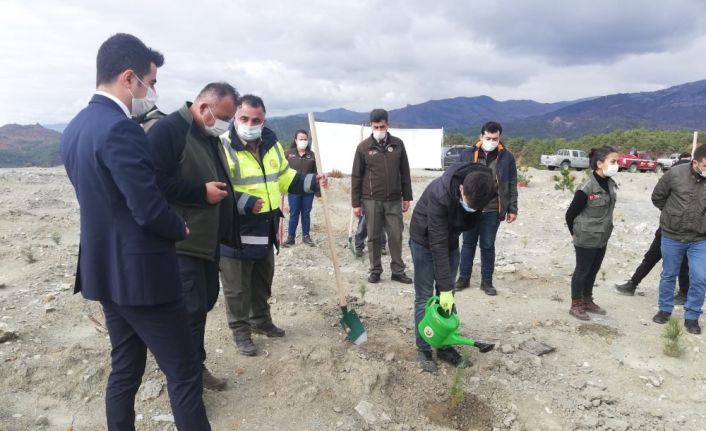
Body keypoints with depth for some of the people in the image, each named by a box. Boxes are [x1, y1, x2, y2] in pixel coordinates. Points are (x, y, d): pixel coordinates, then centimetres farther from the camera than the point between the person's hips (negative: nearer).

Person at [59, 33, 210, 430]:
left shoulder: (75, 129, 9)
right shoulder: (120, 129, -21)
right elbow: (151, 210, -25)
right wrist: (181, 229, -4)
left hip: (105, 269, 10)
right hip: (141, 274, -9)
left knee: (125, 368, 20)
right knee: (184, 373, 2)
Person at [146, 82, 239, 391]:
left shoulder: (211, 137, 14)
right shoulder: (167, 130, -15)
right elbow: (155, 181, -24)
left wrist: (223, 193, 10)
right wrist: (202, 192, -22)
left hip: (209, 239, 9)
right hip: (182, 241, -9)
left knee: (203, 304, 16)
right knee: (191, 310, -5)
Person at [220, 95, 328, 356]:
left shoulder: (272, 145, 7)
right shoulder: (224, 147, -17)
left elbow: (286, 178, 17)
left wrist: (312, 182, 4)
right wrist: (245, 203, -30)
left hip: (265, 230, 7)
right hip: (236, 233, -7)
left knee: (263, 283, 22)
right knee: (237, 288, 7)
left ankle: (261, 321, 41)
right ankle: (241, 332, 23)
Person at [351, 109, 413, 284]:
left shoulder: (397, 144, 4)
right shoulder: (364, 147, -2)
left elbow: (405, 172, 9)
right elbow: (356, 176, 0)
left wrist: (406, 197, 6)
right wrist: (356, 203, -3)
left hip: (394, 200, 2)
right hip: (371, 200, -1)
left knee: (396, 236, 4)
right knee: (374, 237, 6)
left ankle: (398, 271, 15)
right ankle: (375, 271, 18)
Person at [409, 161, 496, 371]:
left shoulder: (483, 188, -21)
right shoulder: (440, 195, -38)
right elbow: (438, 244, -34)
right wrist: (445, 287, -32)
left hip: (451, 239, 5)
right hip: (425, 240, -5)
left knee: (448, 296, 7)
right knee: (424, 297, -1)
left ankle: (445, 347, 18)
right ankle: (423, 350, 10)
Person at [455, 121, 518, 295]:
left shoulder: (506, 157, 0)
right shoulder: (467, 154, 0)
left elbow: (512, 185, 3)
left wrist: (512, 209, 0)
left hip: (492, 210, -1)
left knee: (488, 246, 7)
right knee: (468, 243, 12)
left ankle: (487, 281, 20)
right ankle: (464, 277, 25)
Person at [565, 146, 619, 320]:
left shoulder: (611, 184, 1)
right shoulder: (587, 188, -22)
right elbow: (570, 214, -13)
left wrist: (604, 230, 12)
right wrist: (577, 233, 0)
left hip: (602, 238, 7)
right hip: (586, 239, -7)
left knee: (593, 271, 18)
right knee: (582, 271, 6)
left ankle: (587, 301, 34)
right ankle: (576, 305, 21)